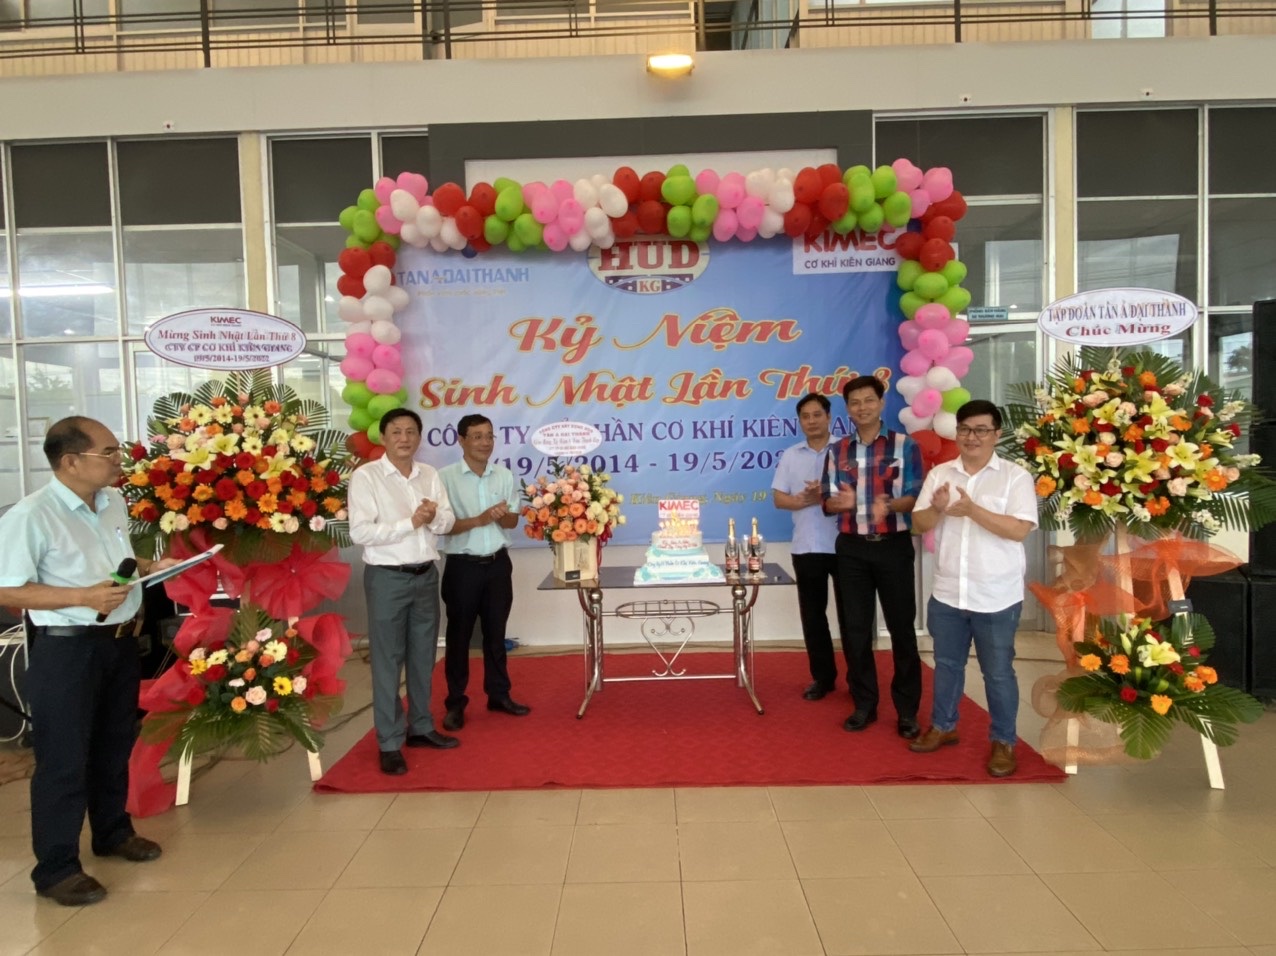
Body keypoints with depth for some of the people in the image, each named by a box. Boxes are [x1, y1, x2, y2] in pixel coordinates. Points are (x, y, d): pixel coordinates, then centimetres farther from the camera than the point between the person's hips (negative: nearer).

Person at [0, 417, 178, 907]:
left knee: (115, 745, 20)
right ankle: (55, 868, 17)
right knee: (63, 758, 3)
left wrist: (151, 567, 1)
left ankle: (113, 831, 39)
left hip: (120, 641, 7)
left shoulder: (114, 502, 5)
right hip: (66, 649, -7)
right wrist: (84, 597, -26)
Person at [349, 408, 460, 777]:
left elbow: (447, 522, 5)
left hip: (426, 575, 5)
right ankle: (389, 743, 10)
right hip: (387, 578, -5)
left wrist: (434, 517, -17)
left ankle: (421, 727, 28)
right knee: (388, 660, 1)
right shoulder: (365, 476, -9)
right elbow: (360, 532, -17)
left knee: (423, 656, 14)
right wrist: (411, 522, -20)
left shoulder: (430, 474, 8)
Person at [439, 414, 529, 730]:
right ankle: (456, 703, 17)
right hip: (463, 566, -4)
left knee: (496, 632, 14)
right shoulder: (446, 476, -9)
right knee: (459, 634, 6)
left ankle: (499, 694, 27)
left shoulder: (505, 475, 4)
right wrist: (480, 519, -23)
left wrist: (501, 516, -16)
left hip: (498, 564, 4)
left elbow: (513, 521, 7)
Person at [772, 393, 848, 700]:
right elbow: (779, 499, 3)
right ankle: (823, 676, 20)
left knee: (849, 613, 5)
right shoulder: (790, 456, 8)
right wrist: (807, 500, -15)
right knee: (812, 615, 9)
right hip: (806, 547, 3)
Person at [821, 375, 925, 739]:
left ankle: (907, 709, 16)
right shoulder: (837, 452, 7)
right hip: (851, 548, 3)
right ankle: (864, 704, 22)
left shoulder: (905, 446, -3)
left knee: (901, 627, 4)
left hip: (893, 546, -3)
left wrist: (889, 505, -27)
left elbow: (915, 498, -6)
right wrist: (840, 501, -16)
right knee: (856, 628, 9)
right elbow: (827, 502, 8)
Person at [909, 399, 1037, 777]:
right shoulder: (940, 474, 4)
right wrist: (937, 508, -21)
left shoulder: (1016, 476, -8)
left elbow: (1019, 530, -18)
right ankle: (943, 727, 36)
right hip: (947, 594, 4)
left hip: (997, 599, -3)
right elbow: (919, 524, 0)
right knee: (947, 664, 18)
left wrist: (971, 509, -26)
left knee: (998, 673, 9)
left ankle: (1003, 742, 26)